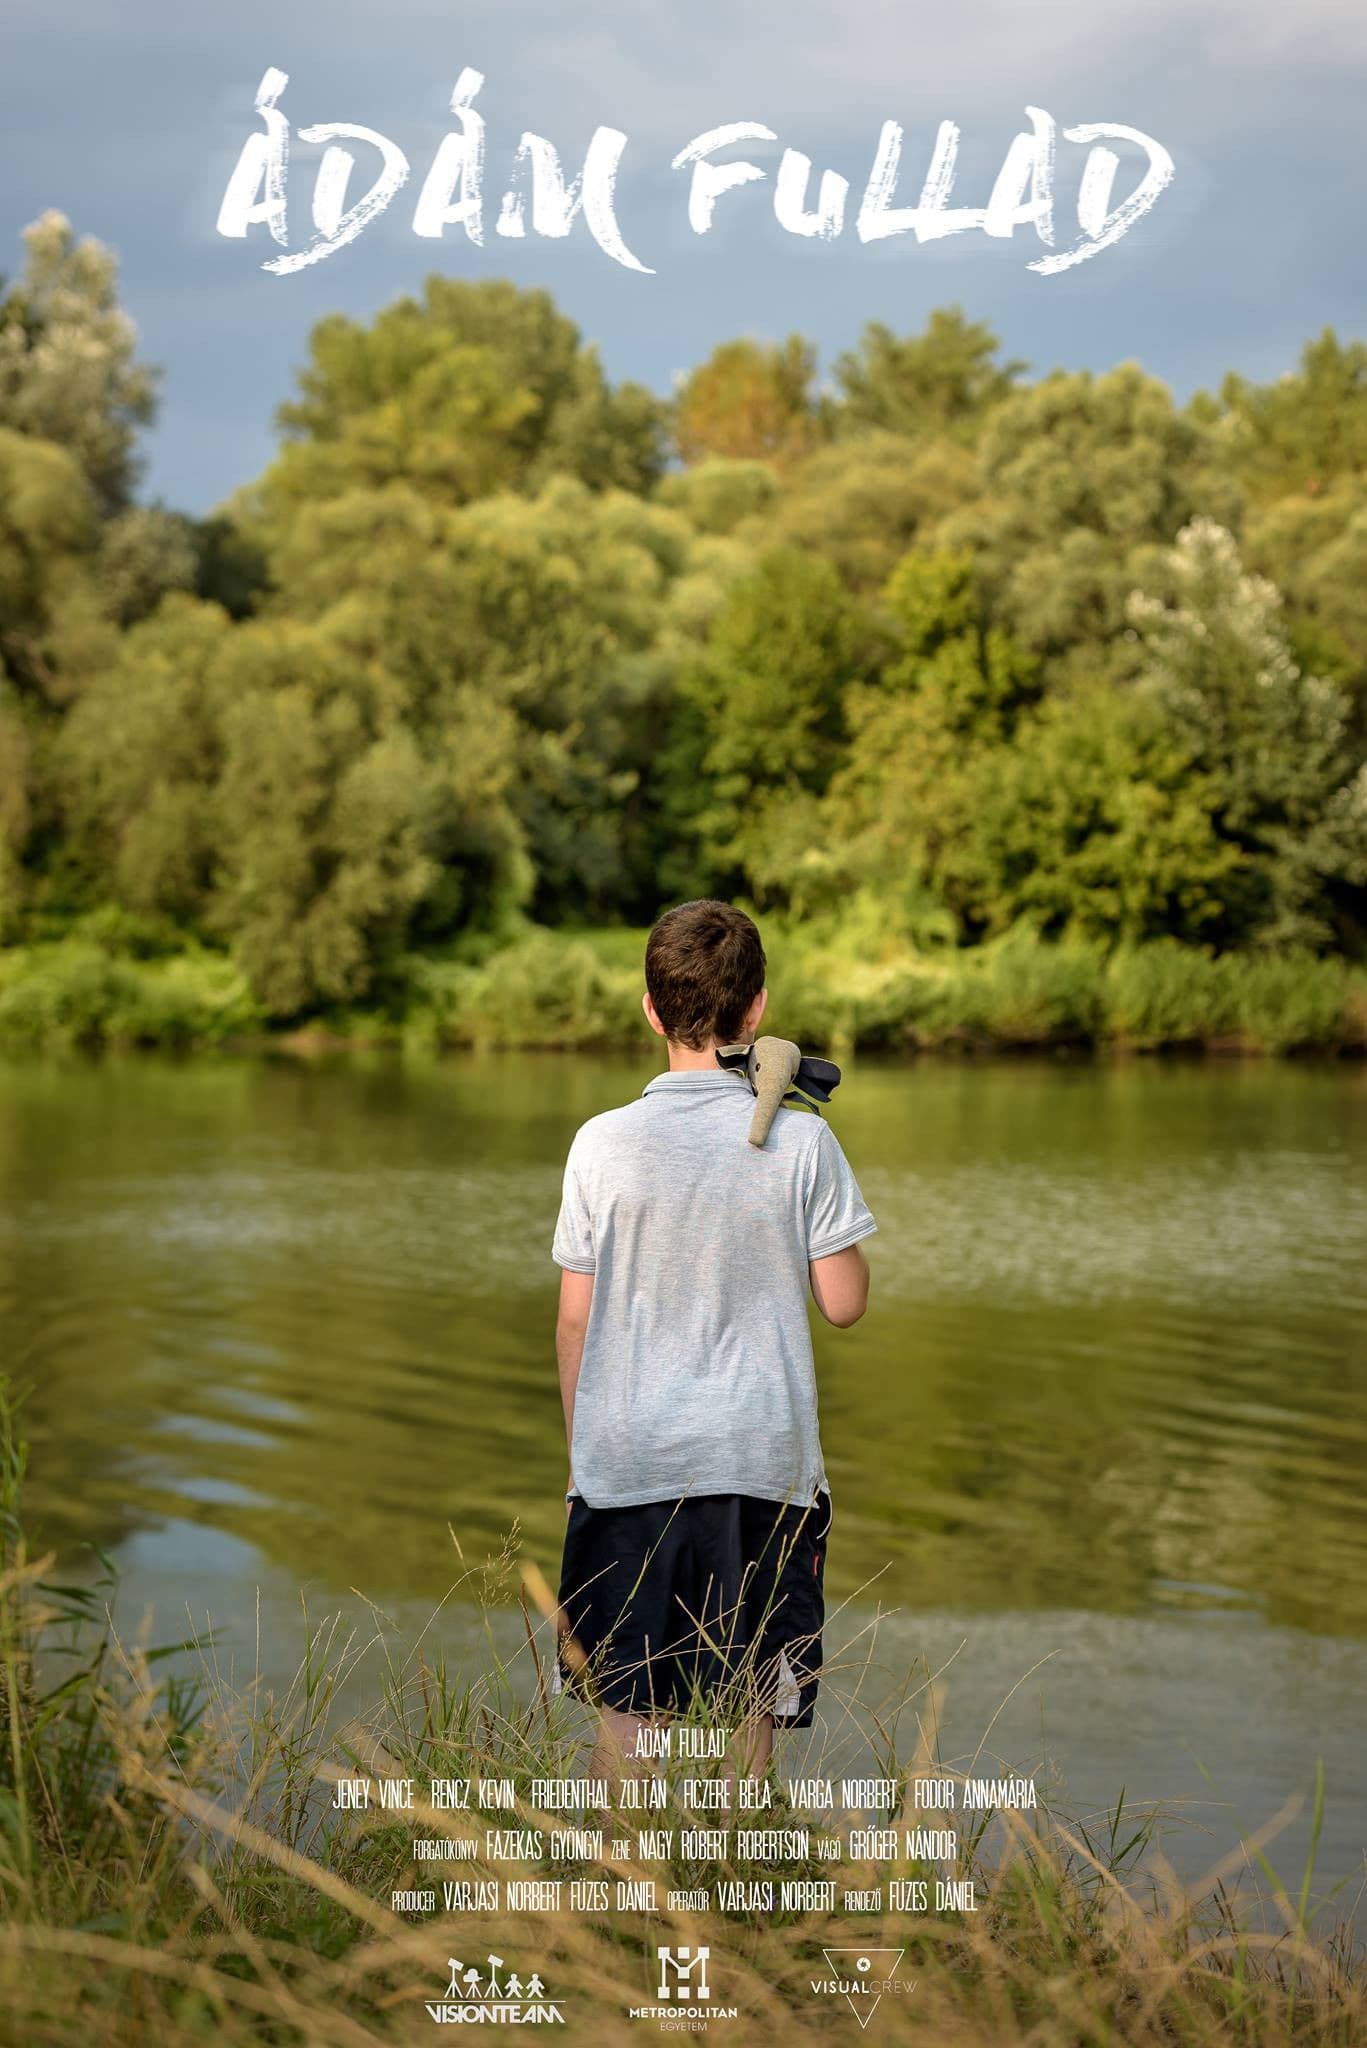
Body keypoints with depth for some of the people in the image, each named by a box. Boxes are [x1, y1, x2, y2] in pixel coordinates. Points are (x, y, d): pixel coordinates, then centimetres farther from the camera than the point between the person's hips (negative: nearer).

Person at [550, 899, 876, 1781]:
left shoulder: (603, 1144, -3)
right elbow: (845, 1302, -1)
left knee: (631, 1711, 8)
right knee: (752, 1708, 8)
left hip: (627, 1465, 1)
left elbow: (575, 1321, 2)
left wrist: (579, 1449, 14)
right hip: (763, 1459, -1)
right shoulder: (802, 1142, -6)